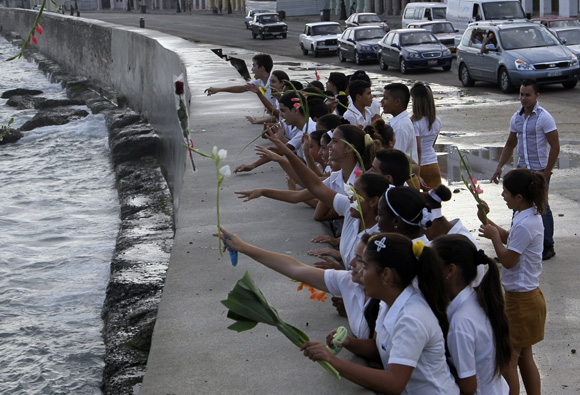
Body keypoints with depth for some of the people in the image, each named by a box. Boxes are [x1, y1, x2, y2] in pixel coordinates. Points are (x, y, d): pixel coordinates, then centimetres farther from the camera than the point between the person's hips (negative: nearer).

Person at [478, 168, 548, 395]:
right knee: (524, 357, 19)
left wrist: (494, 237, -9)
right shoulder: (531, 215, 5)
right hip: (527, 294, 10)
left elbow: (508, 261, -21)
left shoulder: (524, 225, -26)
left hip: (520, 299, -10)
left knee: (507, 361, 0)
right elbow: (510, 239, 20)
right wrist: (486, 221, 11)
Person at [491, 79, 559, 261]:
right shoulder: (516, 118, 8)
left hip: (540, 170, -6)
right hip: (522, 169, 6)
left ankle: (548, 247, 14)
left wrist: (546, 173, -14)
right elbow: (510, 144, 19)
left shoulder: (544, 118, -12)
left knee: (542, 208, 1)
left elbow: (555, 147, -12)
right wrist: (499, 167, 11)